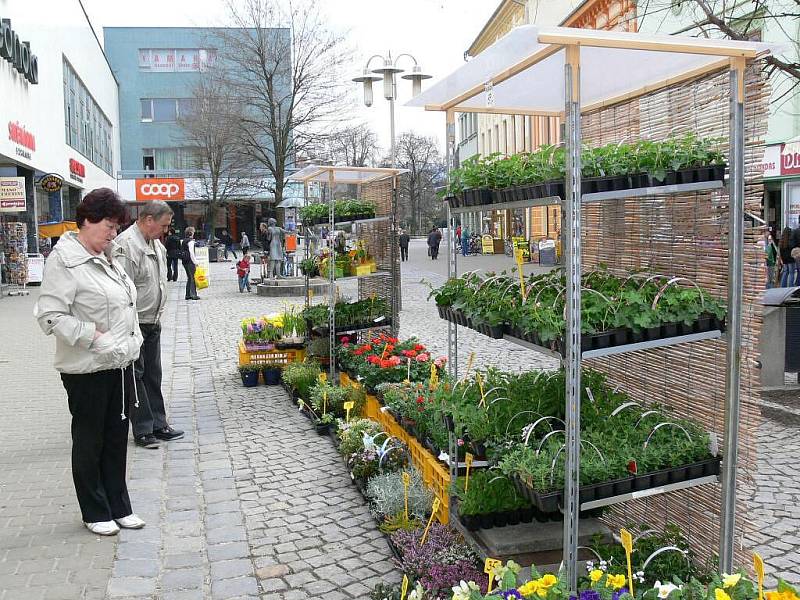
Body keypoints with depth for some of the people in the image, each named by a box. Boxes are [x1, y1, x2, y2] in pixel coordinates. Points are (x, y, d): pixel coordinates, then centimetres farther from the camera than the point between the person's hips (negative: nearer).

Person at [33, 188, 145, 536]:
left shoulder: (106, 258, 11)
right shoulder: (64, 260, -15)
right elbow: (50, 315, -20)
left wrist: (131, 343, 15)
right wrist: (94, 336, -23)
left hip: (120, 364, 8)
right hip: (88, 370, -8)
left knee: (117, 438, 15)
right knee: (89, 442, 8)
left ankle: (118, 506, 29)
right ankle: (95, 513, 23)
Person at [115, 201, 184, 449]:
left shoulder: (156, 244, 12)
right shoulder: (127, 245, -19)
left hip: (153, 323, 9)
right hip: (134, 324, -9)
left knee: (153, 375, 14)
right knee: (136, 376, 1)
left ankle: (158, 424, 23)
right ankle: (142, 430, 9)